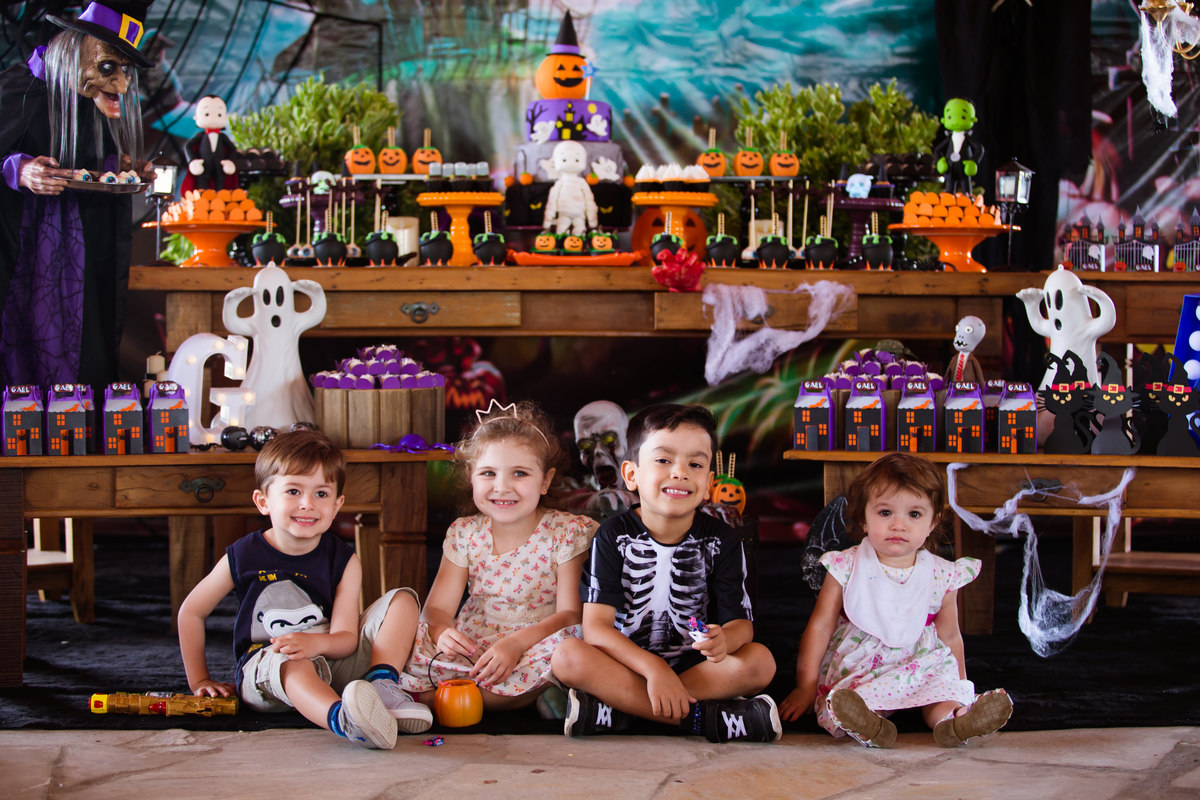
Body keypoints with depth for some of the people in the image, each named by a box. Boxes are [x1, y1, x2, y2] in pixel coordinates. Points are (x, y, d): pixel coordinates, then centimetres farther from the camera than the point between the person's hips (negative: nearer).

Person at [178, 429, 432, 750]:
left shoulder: (343, 560, -1)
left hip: (331, 660, 3)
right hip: (263, 667, -3)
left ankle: (382, 685, -29)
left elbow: (346, 637, -10)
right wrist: (200, 681, 11)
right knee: (292, 662, -41)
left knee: (402, 599, -6)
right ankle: (342, 720, -72)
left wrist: (316, 643, -34)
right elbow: (191, 612, 10)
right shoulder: (243, 556, -3)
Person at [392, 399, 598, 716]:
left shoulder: (564, 533, -4)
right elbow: (437, 608, 1)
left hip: (533, 648, -1)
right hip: (472, 651, 1)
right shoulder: (464, 534, 4)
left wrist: (516, 643, -28)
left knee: (567, 642, -37)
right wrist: (443, 632, -26)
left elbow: (570, 613, -11)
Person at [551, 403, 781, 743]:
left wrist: (723, 640, -31)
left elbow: (741, 622, -4)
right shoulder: (613, 536, -5)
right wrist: (653, 668, -29)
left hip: (695, 668, 1)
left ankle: (614, 711, -28)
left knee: (760, 661, -26)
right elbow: (596, 626, -14)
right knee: (568, 657, -29)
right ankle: (703, 717, -30)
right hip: (628, 663, -1)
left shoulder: (721, 540, 0)